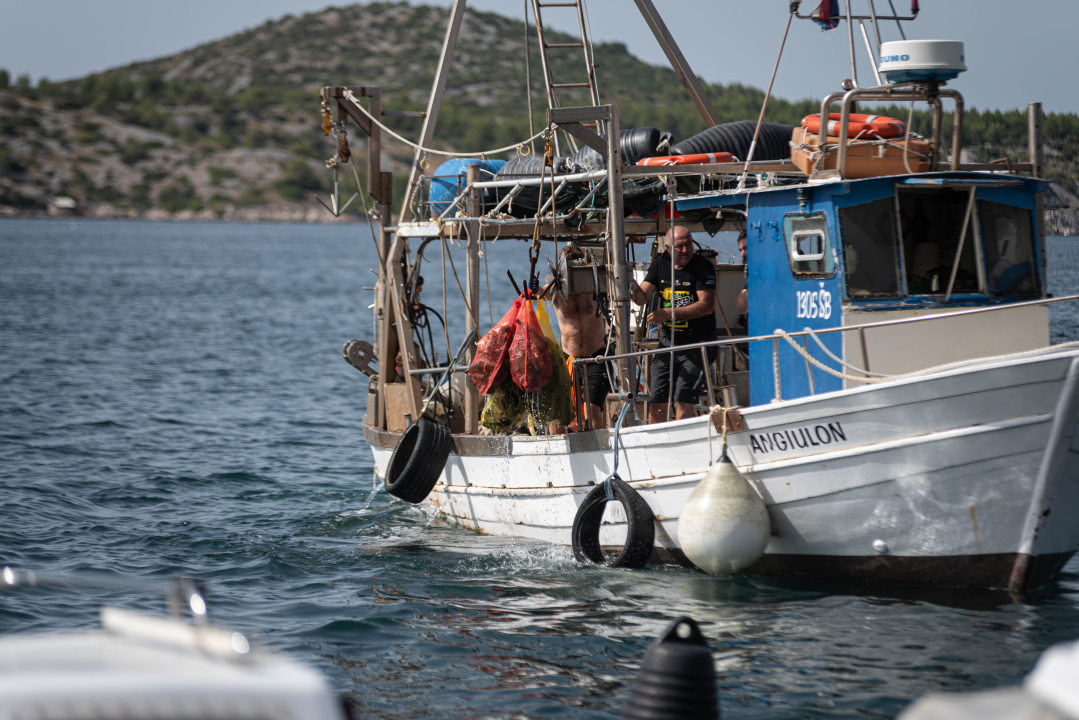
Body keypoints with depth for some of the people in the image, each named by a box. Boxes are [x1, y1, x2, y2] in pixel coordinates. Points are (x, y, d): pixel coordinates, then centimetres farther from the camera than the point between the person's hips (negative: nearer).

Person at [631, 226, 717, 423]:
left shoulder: (703, 267, -11)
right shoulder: (659, 265, 5)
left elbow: (706, 306, -20)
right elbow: (642, 297, 2)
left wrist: (670, 313, -26)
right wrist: (631, 284, -22)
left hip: (696, 344, -5)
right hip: (668, 341, 5)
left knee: (683, 400, -13)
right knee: (657, 400, 7)